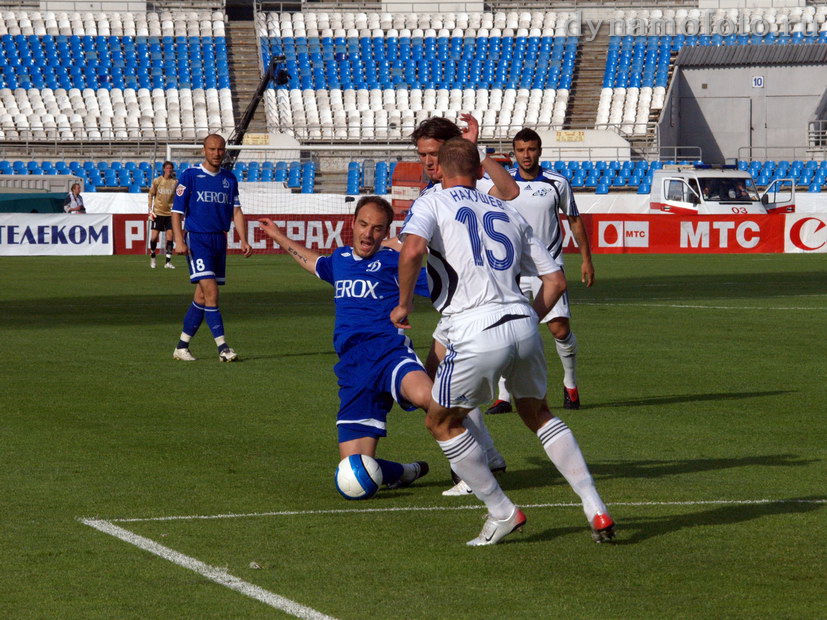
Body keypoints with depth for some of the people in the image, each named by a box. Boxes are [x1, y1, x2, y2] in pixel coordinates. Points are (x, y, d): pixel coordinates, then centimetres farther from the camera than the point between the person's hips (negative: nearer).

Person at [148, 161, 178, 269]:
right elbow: (151, 195, 7)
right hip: (158, 213, -1)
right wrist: (150, 210, 1)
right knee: (154, 236, -3)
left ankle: (168, 262, -2)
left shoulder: (175, 182, 2)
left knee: (169, 236, -6)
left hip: (170, 213, 1)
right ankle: (152, 256, 21)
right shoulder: (157, 181, 0)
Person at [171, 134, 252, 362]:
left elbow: (236, 211, 13)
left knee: (202, 297, 6)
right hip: (197, 240, -5)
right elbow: (177, 211, -4)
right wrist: (179, 241, -15)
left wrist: (243, 240, 1)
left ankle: (182, 347, 15)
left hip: (220, 241, 5)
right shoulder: (190, 176, -3)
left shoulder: (229, 179, 12)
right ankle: (222, 347, -15)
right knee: (210, 290, -15)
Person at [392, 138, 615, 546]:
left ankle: (502, 513, 17)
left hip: (476, 336, -5)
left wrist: (403, 304, -3)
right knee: (537, 415, 27)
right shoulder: (507, 213, 22)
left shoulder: (431, 205, 7)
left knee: (441, 423, 17)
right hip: (523, 326, 5)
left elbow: (412, 249, -16)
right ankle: (595, 510, 18)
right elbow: (555, 279, 21)